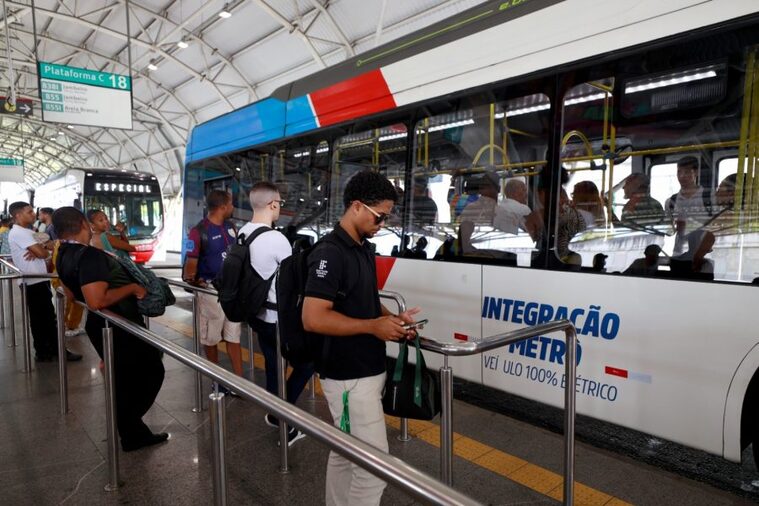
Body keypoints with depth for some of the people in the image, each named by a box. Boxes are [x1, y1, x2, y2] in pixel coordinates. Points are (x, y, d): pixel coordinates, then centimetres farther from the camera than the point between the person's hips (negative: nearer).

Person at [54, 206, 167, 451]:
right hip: (119, 327, -9)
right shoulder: (89, 255, -25)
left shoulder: (64, 255, 6)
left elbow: (72, 294, 19)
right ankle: (130, 428, 10)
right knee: (152, 371, 5)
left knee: (125, 380, 19)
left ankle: (133, 434, 29)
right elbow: (97, 301, -33)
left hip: (102, 326, 10)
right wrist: (132, 287, -22)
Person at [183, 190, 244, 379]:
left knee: (234, 336, 10)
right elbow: (191, 262, -15)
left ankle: (238, 379, 16)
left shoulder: (230, 227, 8)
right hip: (211, 291, -6)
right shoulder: (198, 232, -13)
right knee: (211, 337, 10)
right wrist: (190, 280, -32)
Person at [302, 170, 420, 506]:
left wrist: (390, 318, 3)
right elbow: (312, 318, -25)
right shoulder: (330, 253, -19)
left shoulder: (364, 249, 10)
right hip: (349, 377, -9)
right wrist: (373, 326, -21)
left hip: (368, 371, 9)